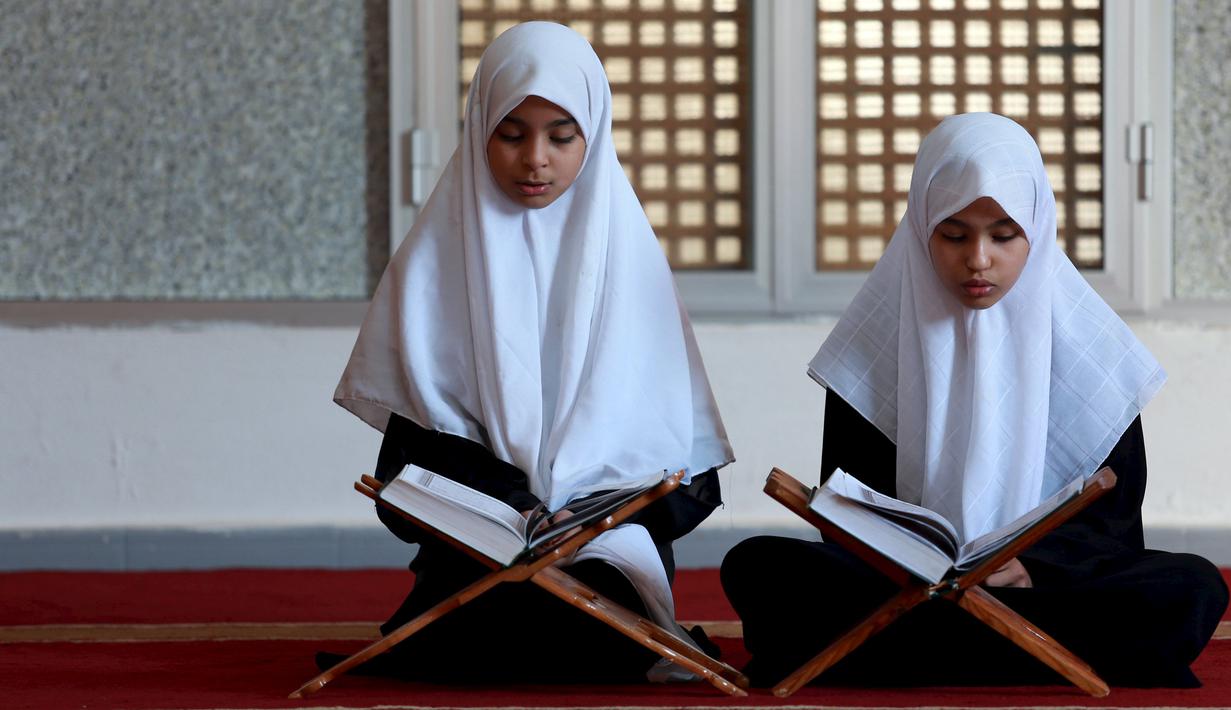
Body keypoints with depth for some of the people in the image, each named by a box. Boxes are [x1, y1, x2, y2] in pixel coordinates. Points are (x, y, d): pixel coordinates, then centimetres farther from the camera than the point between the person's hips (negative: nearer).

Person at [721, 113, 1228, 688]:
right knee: (756, 567, -28)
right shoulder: (879, 335, 6)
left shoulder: (1081, 338, 5)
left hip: (1049, 581, 0)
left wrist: (1031, 566, -18)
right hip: (902, 585, 0)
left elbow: (1112, 510, 3)